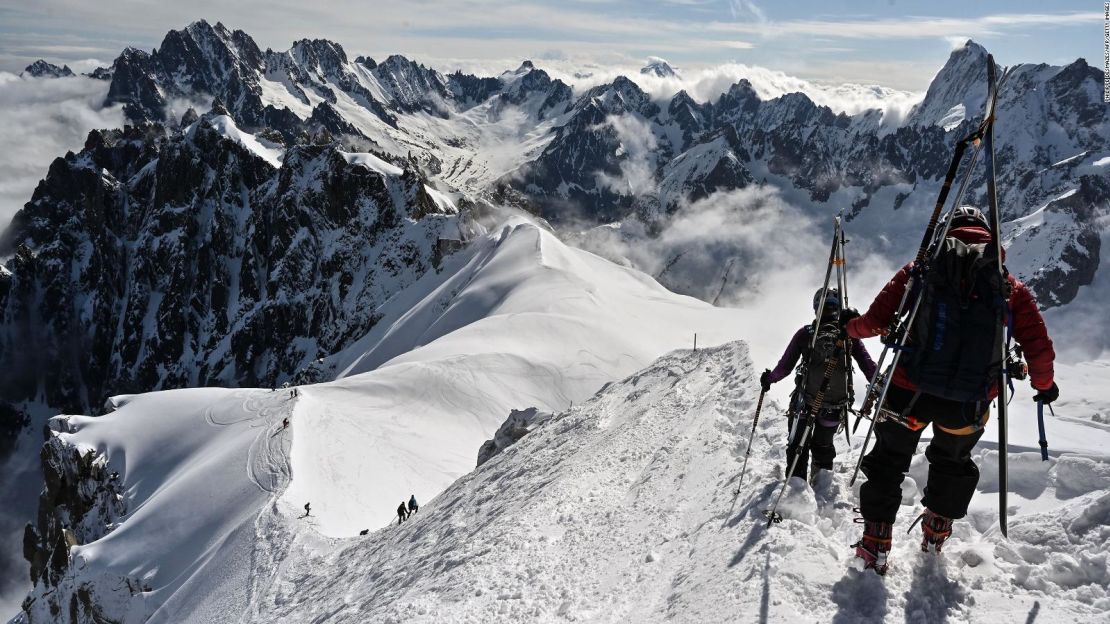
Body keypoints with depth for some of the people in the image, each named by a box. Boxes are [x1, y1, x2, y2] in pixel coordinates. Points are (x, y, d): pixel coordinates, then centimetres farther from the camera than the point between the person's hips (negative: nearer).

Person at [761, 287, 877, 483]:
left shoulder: (805, 333, -8)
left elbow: (785, 366, -7)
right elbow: (868, 365, -8)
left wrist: (769, 378, 10)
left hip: (806, 401, -2)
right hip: (837, 405, 2)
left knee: (798, 445, 17)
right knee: (824, 444, 26)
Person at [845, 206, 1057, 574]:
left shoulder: (922, 268, 0)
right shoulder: (1009, 284, 6)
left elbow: (878, 320, -4)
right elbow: (1038, 344, 6)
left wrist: (852, 326, 18)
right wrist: (1044, 384, 25)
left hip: (910, 391, -2)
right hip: (971, 403, 2)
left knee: (889, 461, 19)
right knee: (952, 462, 30)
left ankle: (875, 547, 20)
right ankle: (935, 537, 43)